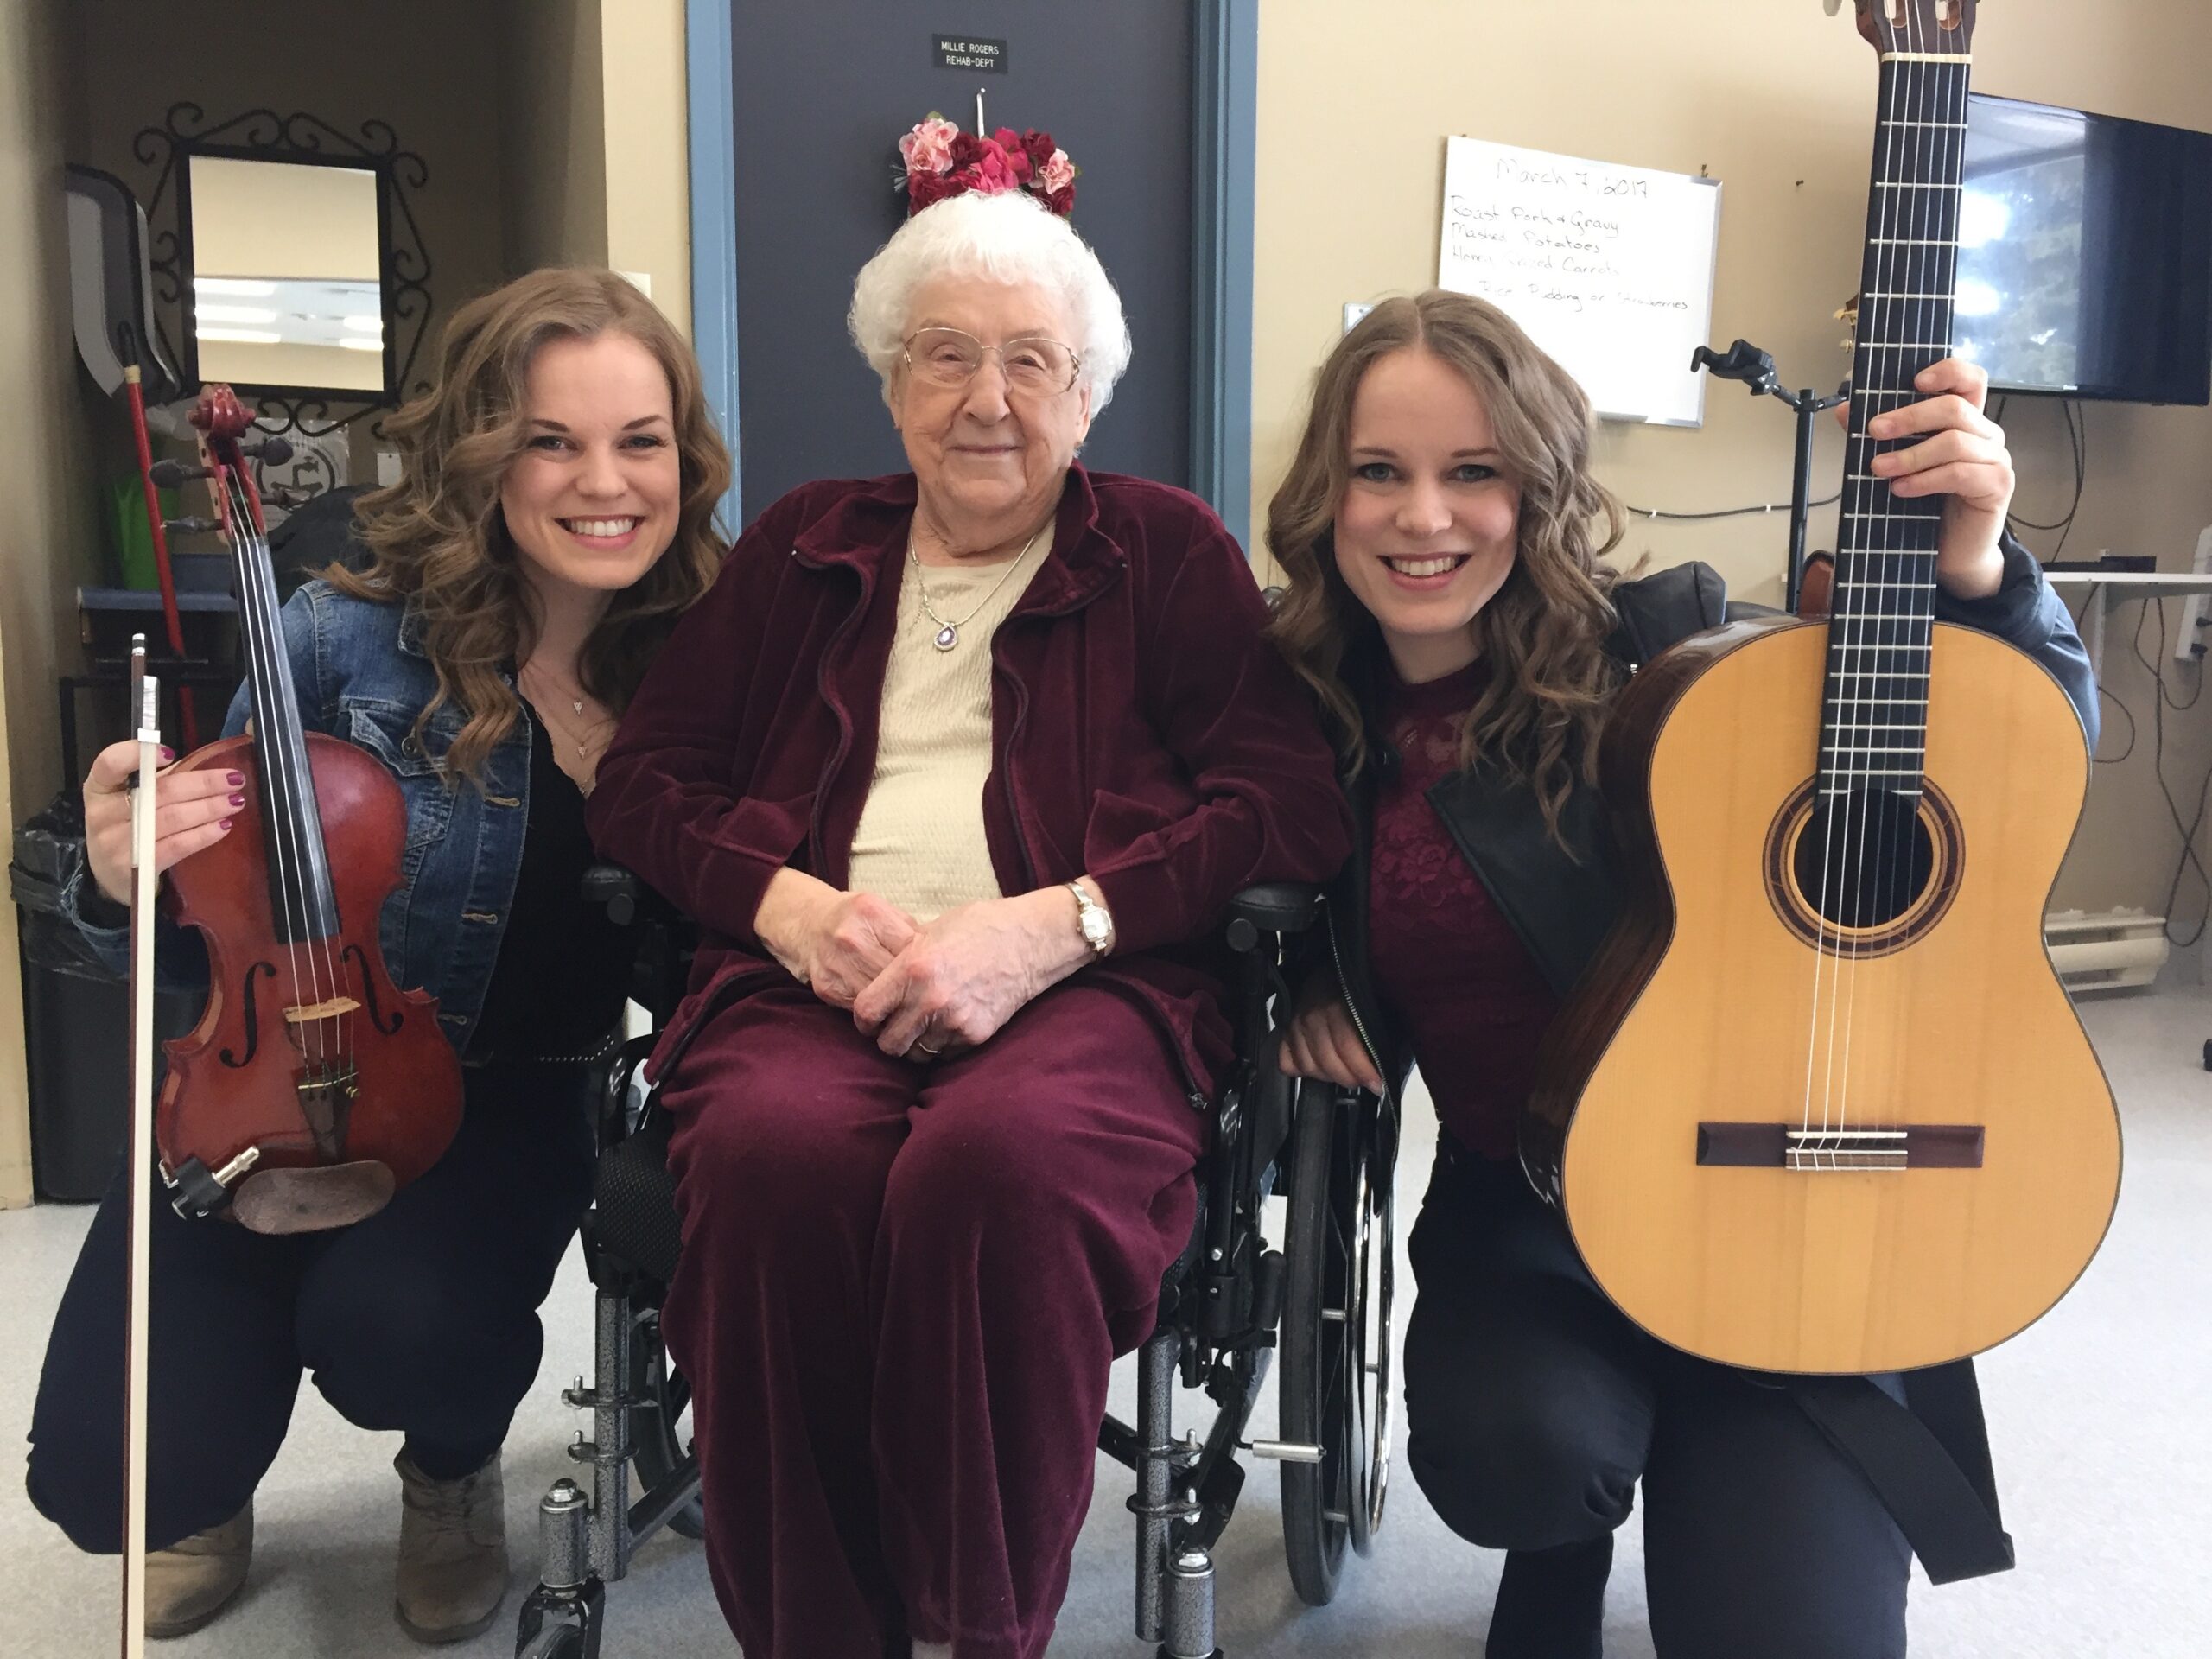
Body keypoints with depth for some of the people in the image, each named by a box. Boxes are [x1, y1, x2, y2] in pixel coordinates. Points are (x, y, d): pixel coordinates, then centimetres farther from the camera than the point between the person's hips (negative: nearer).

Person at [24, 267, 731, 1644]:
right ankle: (212, 1493, 28)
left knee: (396, 1324, -30)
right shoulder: (349, 637, -16)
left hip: (514, 1099, 1)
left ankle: (456, 1469, 10)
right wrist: (121, 884, -26)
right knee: (106, 1464, -12)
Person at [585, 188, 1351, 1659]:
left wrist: (1044, 926, -13)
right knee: (775, 1158, -34)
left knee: (1003, 1159, -37)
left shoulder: (1168, 550, 15)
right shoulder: (805, 547, 23)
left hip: (1085, 986, -2)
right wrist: (786, 901, -5)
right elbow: (646, 775, 18)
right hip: (812, 982, 2)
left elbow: (1292, 804, 2)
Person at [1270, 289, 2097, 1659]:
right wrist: (1312, 994, -2)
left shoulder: (1665, 646, -11)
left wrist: (1973, 566, -25)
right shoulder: (1312, 719, -1)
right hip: (1520, 1212, 2)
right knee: (1515, 1446, -29)